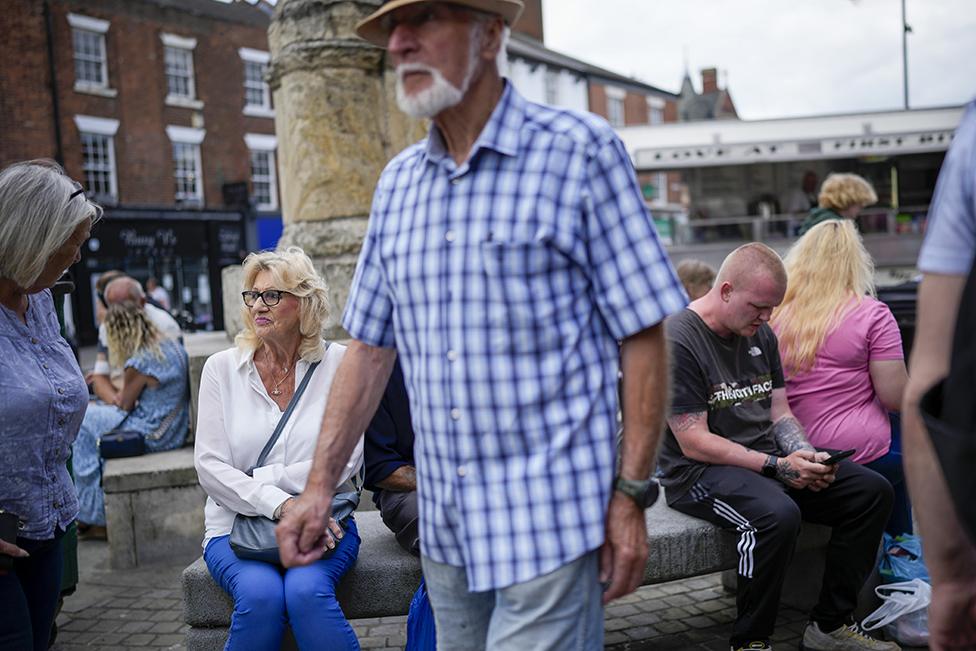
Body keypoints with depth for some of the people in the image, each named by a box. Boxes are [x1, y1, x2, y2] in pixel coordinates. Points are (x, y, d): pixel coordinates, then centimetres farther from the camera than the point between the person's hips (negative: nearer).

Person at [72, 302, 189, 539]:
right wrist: (122, 395, 10)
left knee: (83, 418, 10)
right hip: (176, 431, 9)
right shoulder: (174, 347, 4)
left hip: (152, 437, -9)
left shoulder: (138, 364, -22)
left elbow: (125, 405, -6)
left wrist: (119, 398, 16)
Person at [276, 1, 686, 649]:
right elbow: (370, 347, 11)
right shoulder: (398, 183, 9)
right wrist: (320, 485, 6)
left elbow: (641, 334, -9)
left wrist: (631, 496, -13)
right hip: (445, 527, 6)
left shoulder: (580, 150, -8)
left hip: (549, 519, -5)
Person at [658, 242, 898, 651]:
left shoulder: (761, 335, 12)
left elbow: (780, 413, 15)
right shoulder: (678, 341, -15)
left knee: (872, 491, -5)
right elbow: (694, 443, -18)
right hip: (699, 473, -8)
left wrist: (806, 456, -6)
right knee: (777, 514, -37)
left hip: (768, 460, 9)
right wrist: (776, 466, -21)